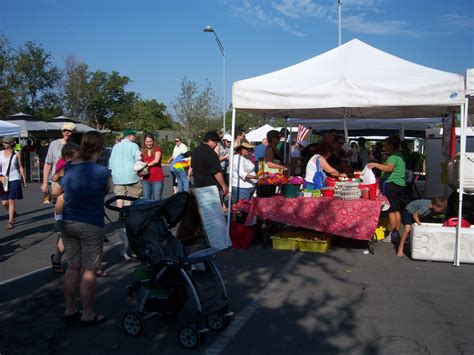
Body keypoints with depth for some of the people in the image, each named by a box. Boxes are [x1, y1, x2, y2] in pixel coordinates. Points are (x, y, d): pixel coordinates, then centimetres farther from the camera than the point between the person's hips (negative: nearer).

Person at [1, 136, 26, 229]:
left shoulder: (16, 154, 1)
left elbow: (20, 167, 6)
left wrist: (24, 179, 5)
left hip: (14, 179, -3)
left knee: (11, 201, -5)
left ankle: (11, 222, 3)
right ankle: (12, 214, 34)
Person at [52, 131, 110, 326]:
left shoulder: (69, 169, -1)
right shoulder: (102, 172, -15)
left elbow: (55, 191, 11)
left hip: (68, 223, 5)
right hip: (92, 226, -5)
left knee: (73, 267, 17)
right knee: (89, 270, 5)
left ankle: (70, 310, 27)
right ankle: (87, 315, 15)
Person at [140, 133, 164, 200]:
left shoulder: (157, 149, 0)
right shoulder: (143, 151, 11)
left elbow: (156, 160, -14)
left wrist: (147, 164, -4)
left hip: (157, 179, -4)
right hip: (146, 179, 4)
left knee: (156, 200, -1)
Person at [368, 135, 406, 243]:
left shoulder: (393, 156, -13)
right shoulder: (400, 156, 18)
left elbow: (389, 168, -32)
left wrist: (375, 164, -32)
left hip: (391, 185, -10)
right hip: (400, 184, 10)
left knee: (391, 210, -6)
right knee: (397, 210, 12)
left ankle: (393, 234, -5)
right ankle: (397, 232, 16)